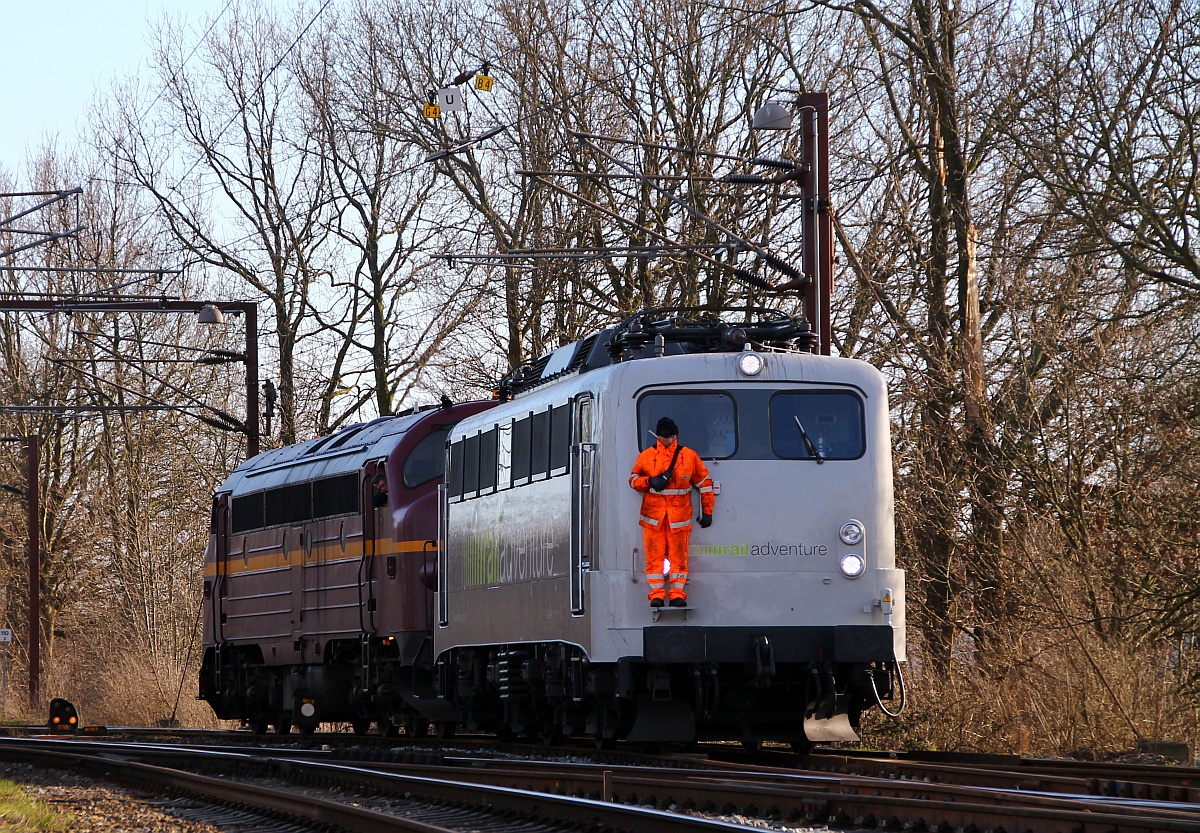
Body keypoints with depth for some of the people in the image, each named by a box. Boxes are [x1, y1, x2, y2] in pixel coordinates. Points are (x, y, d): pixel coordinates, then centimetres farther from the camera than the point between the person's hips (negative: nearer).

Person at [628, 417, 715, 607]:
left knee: (678, 556, -2)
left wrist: (707, 511, 10)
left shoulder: (689, 456, 8)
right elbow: (633, 479, 13)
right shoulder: (646, 456, 8)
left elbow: (704, 483, 13)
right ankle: (657, 594, -1)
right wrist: (650, 482, -8)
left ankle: (678, 594, 0)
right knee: (654, 556, -3)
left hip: (679, 516, 0)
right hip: (653, 515, 0)